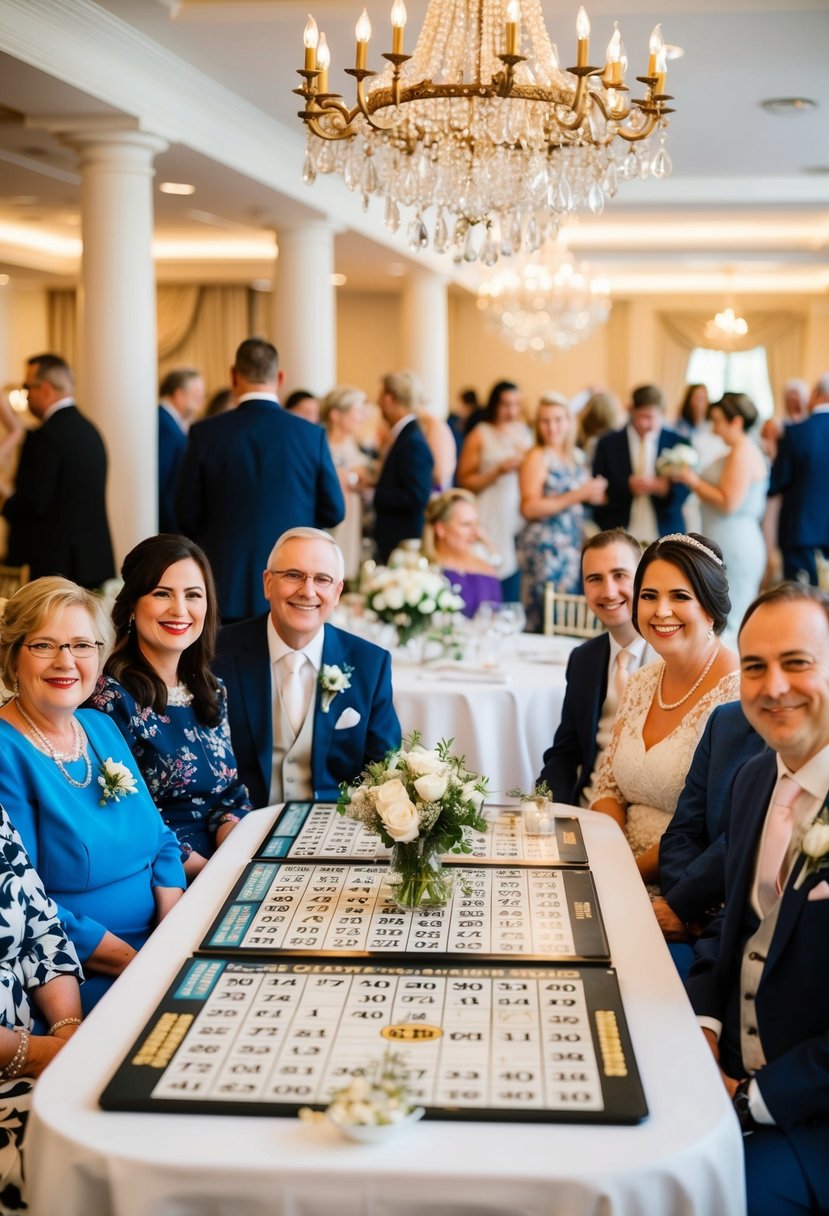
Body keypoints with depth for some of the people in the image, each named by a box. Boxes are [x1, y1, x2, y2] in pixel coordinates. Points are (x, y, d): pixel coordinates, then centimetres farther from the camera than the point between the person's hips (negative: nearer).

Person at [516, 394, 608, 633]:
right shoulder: (537, 457, -7)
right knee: (546, 618, -7)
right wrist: (577, 495, -19)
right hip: (545, 548, -7)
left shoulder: (573, 457, 14)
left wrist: (593, 493, 4)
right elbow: (529, 508, -17)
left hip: (572, 546, 7)